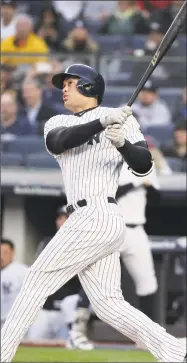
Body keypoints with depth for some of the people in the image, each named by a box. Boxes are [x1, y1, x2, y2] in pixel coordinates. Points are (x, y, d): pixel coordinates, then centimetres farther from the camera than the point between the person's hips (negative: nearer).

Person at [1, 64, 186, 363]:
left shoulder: (121, 117, 5)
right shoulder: (57, 123, 21)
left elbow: (143, 166, -5)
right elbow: (60, 142, -4)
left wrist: (123, 143, -26)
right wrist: (103, 122, -19)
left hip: (96, 215, -7)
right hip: (87, 221, 7)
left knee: (37, 281, -5)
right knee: (108, 304, -2)